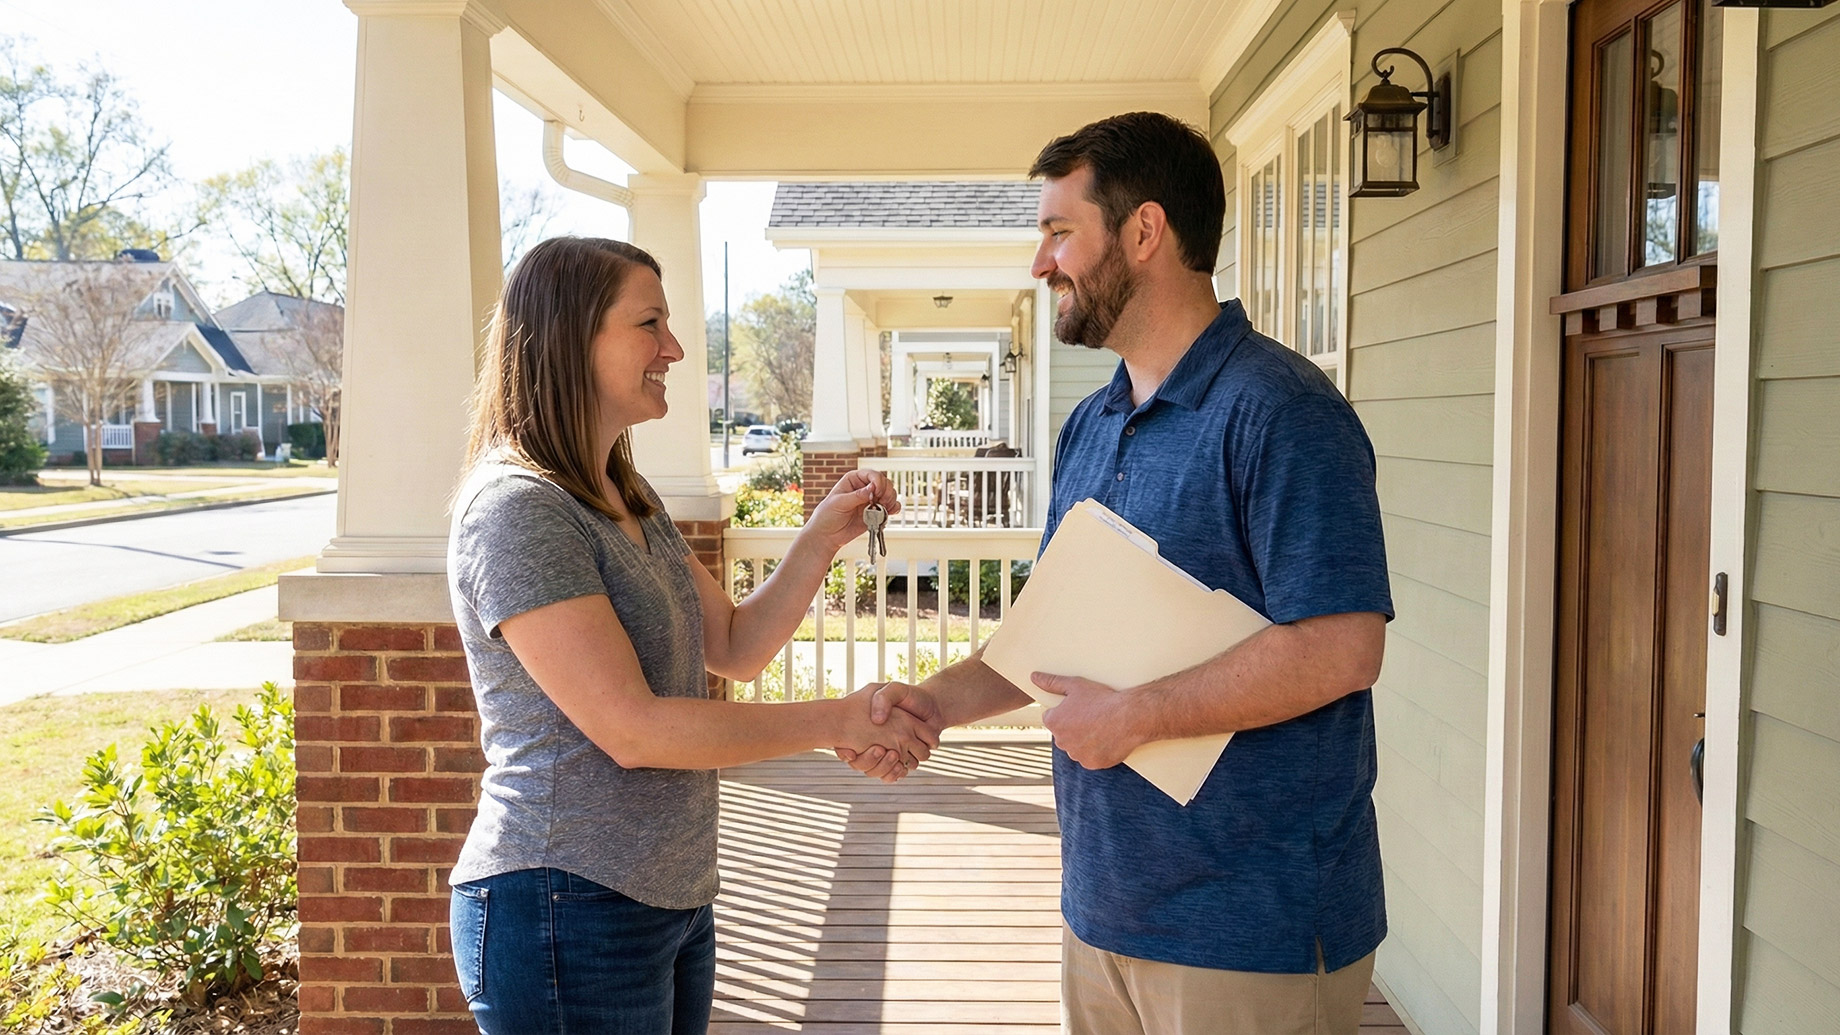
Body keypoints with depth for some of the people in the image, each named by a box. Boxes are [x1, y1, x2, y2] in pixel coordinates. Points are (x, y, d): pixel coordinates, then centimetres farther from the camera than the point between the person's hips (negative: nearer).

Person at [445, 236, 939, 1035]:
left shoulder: (628, 497, 11)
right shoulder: (517, 510, -19)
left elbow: (736, 648, 11)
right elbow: (631, 728, -23)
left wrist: (824, 537, -3)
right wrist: (837, 721, -18)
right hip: (567, 909, -8)